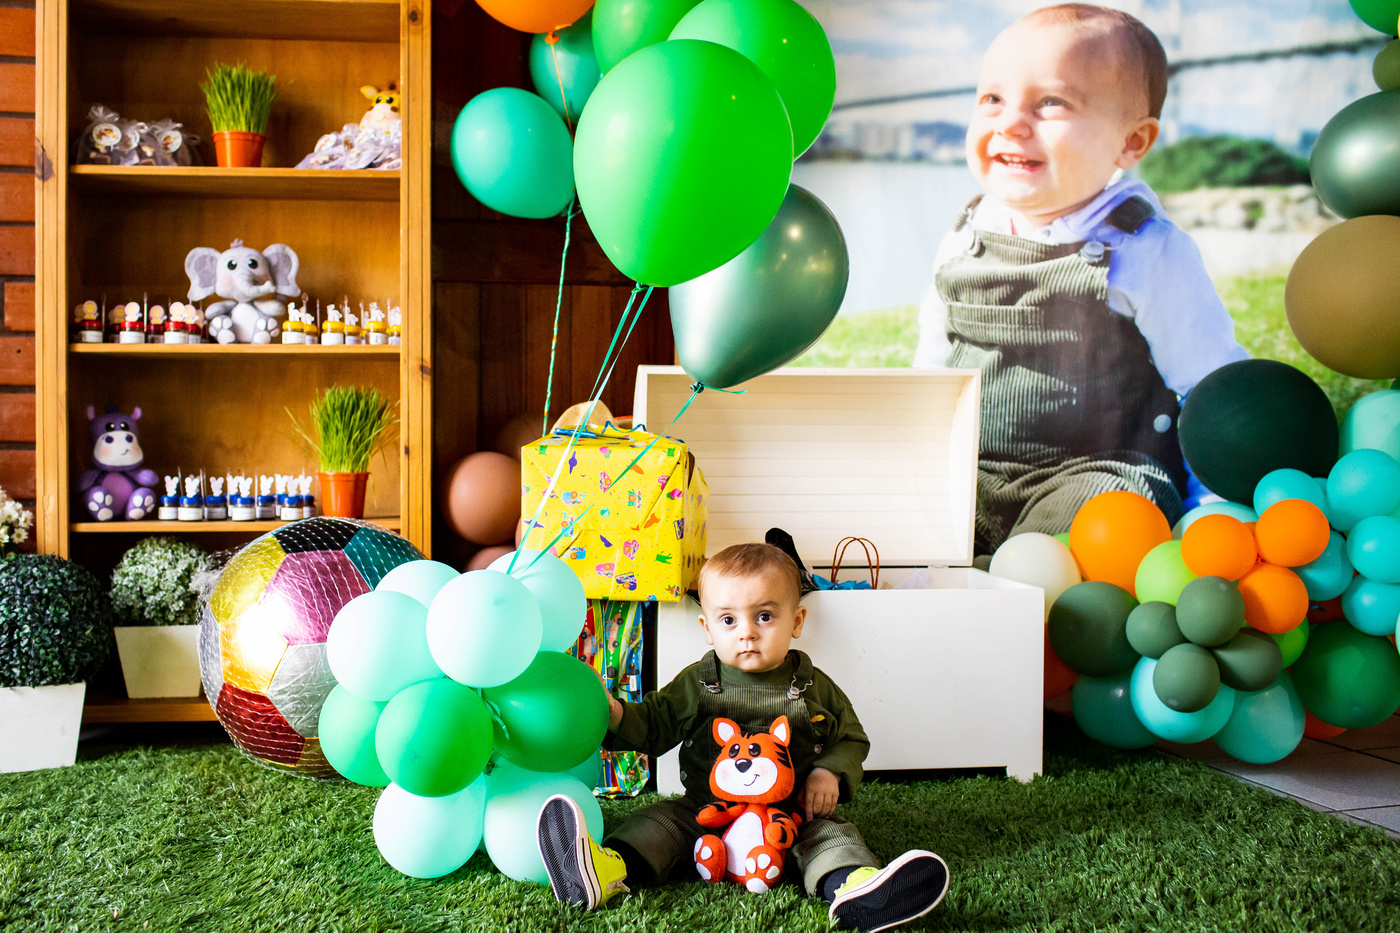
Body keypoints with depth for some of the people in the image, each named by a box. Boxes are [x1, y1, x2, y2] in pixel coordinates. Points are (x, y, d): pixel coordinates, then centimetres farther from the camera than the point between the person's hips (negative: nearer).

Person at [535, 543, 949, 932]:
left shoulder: (815, 688, 2)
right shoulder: (696, 683, 2)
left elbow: (851, 738, 10)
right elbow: (654, 727, 4)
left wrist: (829, 773, -11)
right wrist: (616, 715, -17)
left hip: (794, 816, -1)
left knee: (830, 833, -26)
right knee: (660, 822, -19)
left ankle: (854, 890, -54)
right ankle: (606, 869, -43)